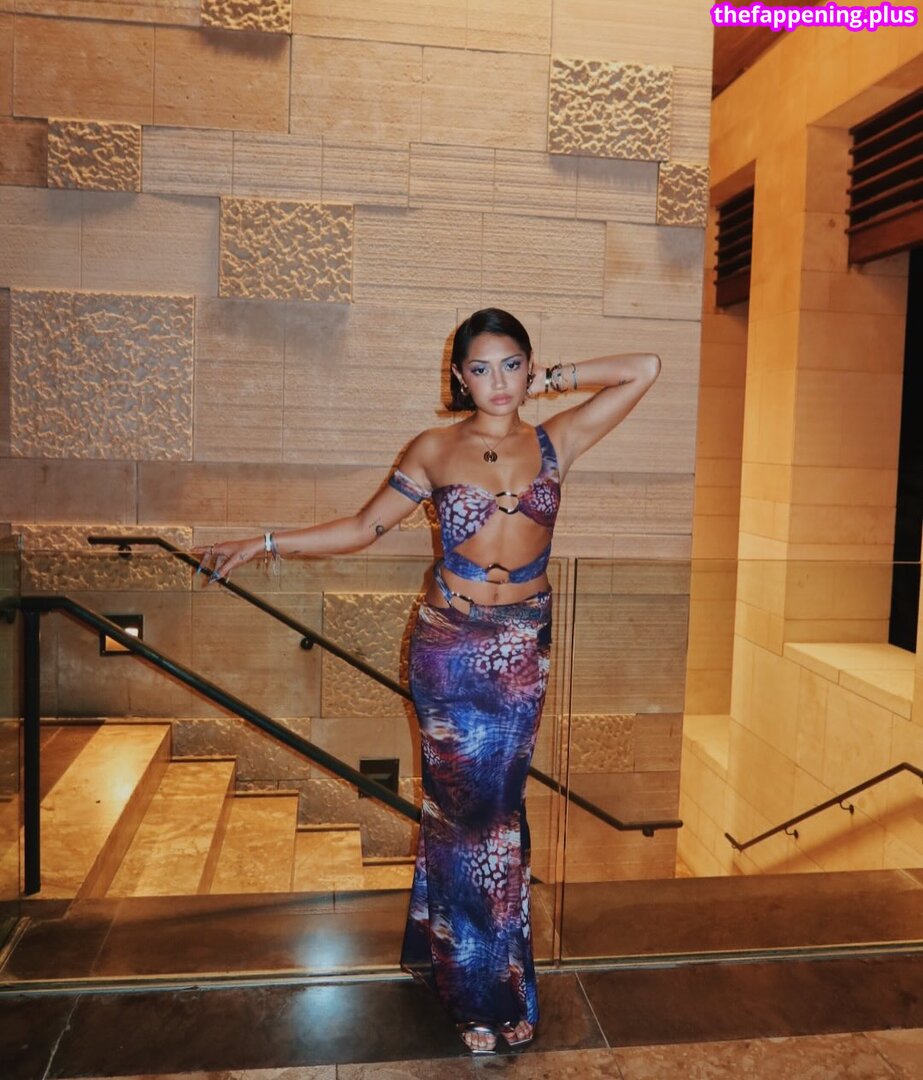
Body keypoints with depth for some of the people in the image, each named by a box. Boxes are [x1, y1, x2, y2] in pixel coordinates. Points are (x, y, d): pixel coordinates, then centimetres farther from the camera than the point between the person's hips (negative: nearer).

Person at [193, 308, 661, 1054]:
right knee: (465, 807, 6)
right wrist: (262, 544, -2)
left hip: (523, 650, 2)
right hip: (450, 648, -2)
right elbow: (365, 527, 2)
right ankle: (484, 990, 25)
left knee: (498, 805, 11)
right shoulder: (435, 450, -1)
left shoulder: (555, 442, 2)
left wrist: (553, 379, 1)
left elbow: (646, 369, 2)